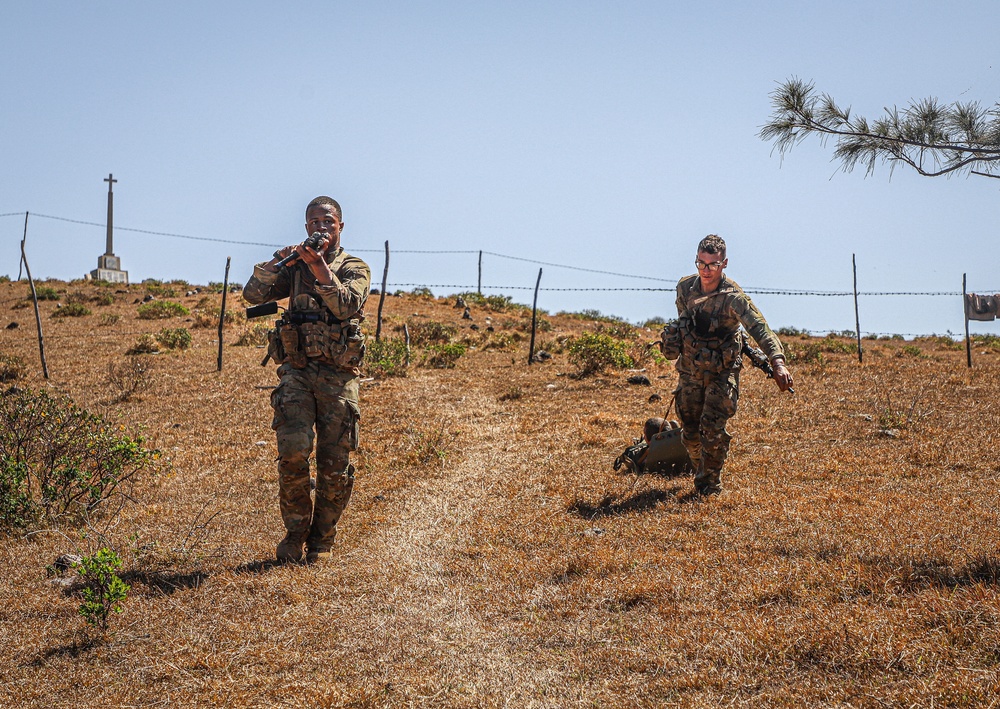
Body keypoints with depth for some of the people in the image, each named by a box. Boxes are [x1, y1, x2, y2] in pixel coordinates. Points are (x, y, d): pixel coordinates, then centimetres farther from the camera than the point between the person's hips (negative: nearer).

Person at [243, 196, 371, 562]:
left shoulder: (355, 268, 8)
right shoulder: (294, 267, 15)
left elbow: (348, 306, -12)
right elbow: (253, 293, 1)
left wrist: (320, 268, -21)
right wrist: (276, 263, -14)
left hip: (339, 377, -1)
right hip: (297, 371, 1)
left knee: (335, 469, -1)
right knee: (294, 453, -16)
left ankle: (321, 541, 16)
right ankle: (295, 532, 3)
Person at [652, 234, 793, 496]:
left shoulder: (733, 297, -22)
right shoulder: (684, 287, -7)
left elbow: (759, 328, -35)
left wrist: (778, 362, -49)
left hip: (722, 373, -4)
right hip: (690, 370, 4)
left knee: (713, 426, -14)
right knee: (690, 429, 8)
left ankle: (711, 484, 4)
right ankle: (700, 472, 34)